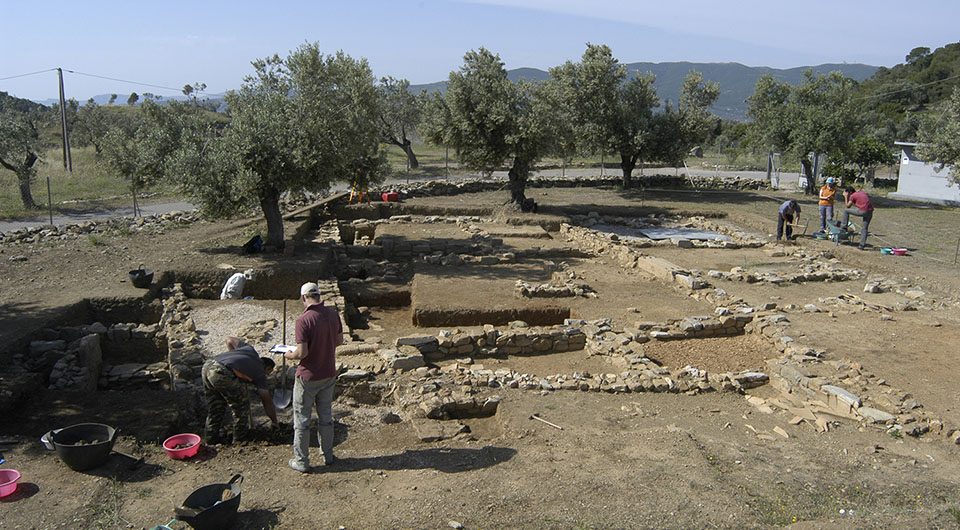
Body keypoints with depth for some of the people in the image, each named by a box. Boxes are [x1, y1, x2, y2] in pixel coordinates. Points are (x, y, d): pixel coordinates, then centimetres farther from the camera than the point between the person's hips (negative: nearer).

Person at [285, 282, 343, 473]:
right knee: (326, 416, 19)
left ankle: (301, 461, 18)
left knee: (302, 419, 9)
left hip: (308, 377, -5)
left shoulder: (303, 320, -23)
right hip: (329, 374, 6)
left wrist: (289, 355, -3)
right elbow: (339, 340, 9)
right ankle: (327, 455, 30)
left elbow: (302, 352, -23)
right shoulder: (333, 315, -4)